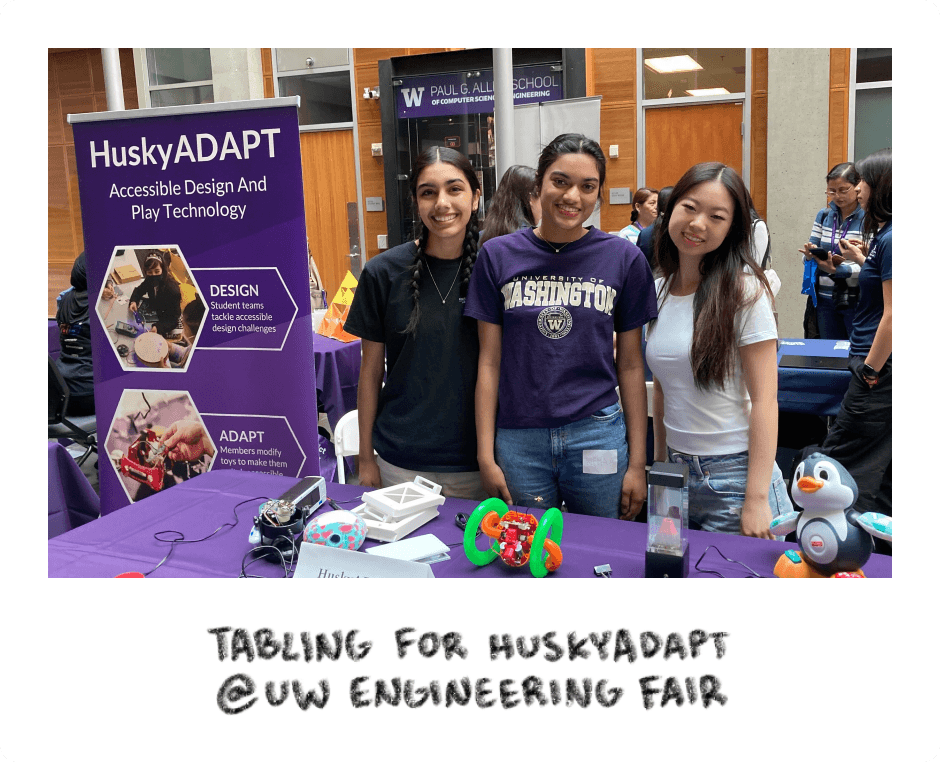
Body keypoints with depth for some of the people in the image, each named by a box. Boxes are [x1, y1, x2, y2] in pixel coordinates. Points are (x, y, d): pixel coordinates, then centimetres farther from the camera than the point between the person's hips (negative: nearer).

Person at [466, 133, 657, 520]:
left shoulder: (624, 258, 0)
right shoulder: (498, 255, 0)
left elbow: (630, 365, 3)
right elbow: (490, 362, 1)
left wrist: (637, 462, 2)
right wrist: (486, 455, -1)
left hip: (597, 434, 0)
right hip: (518, 440, 0)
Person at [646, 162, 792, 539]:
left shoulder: (744, 291, -11)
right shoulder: (658, 291, 6)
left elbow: (764, 400, -14)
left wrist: (756, 501, -17)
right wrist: (660, 464, 14)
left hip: (734, 475, -5)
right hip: (677, 474, 5)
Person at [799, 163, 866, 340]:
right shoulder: (824, 215, 9)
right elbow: (813, 249, 13)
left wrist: (836, 269, -28)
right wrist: (810, 254, -11)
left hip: (856, 300, -4)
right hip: (825, 300, 5)